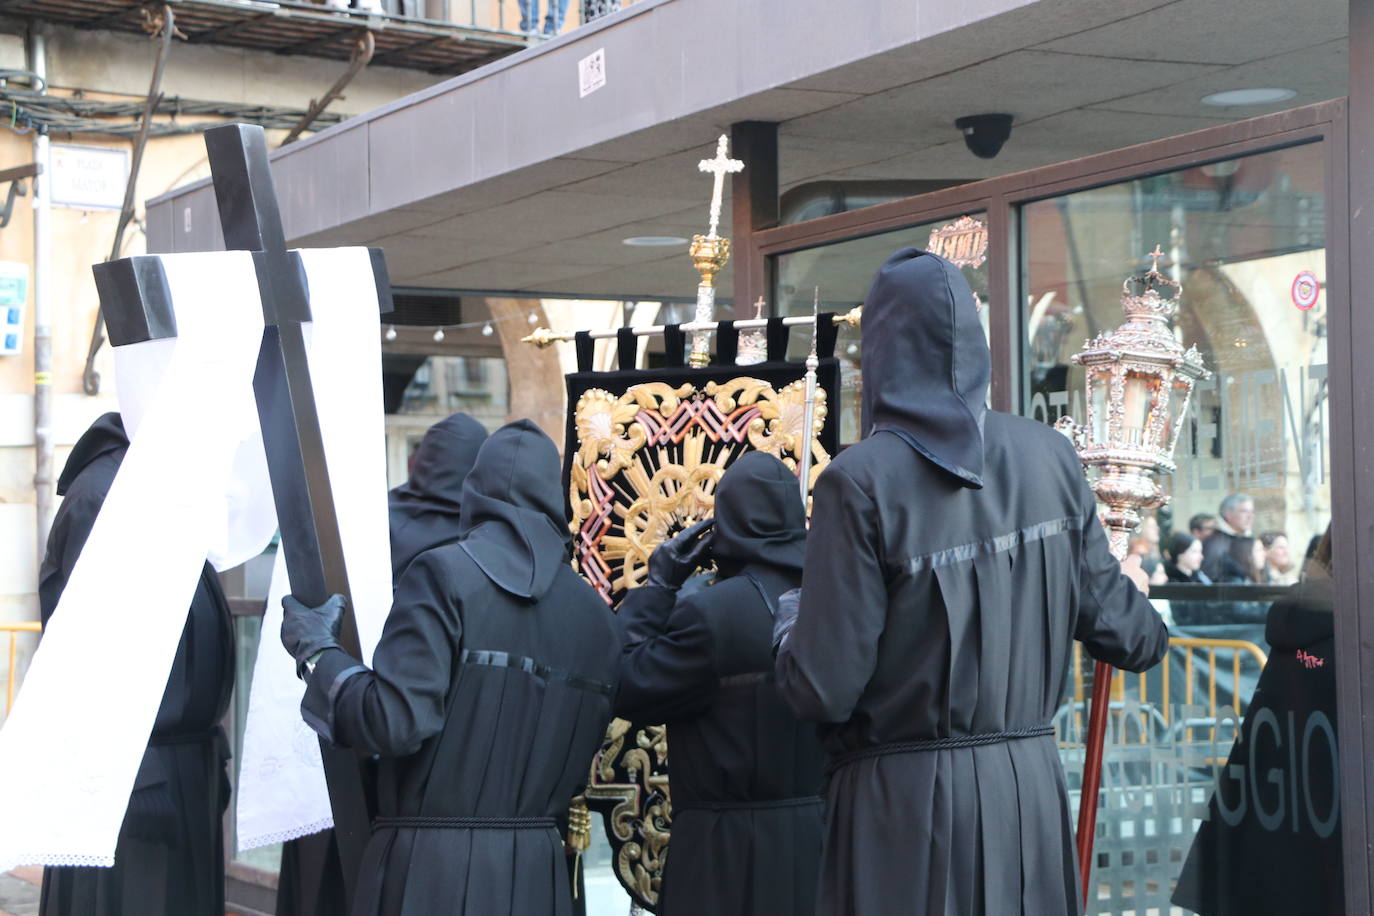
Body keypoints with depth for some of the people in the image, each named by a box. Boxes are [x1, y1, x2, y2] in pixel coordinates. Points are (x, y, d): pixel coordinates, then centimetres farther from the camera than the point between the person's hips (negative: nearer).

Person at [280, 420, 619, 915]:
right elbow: (580, 766, 10)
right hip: (536, 875, 5)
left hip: (432, 873, -5)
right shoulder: (595, 613, 5)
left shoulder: (445, 573, -10)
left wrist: (317, 652, -3)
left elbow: (397, 721, -17)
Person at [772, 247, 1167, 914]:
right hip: (1030, 786, 4)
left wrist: (790, 621, 7)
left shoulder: (862, 481, -14)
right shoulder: (1049, 457, 0)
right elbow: (1114, 628, 9)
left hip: (903, 802, -4)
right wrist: (1135, 597, 33)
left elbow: (823, 692, -15)